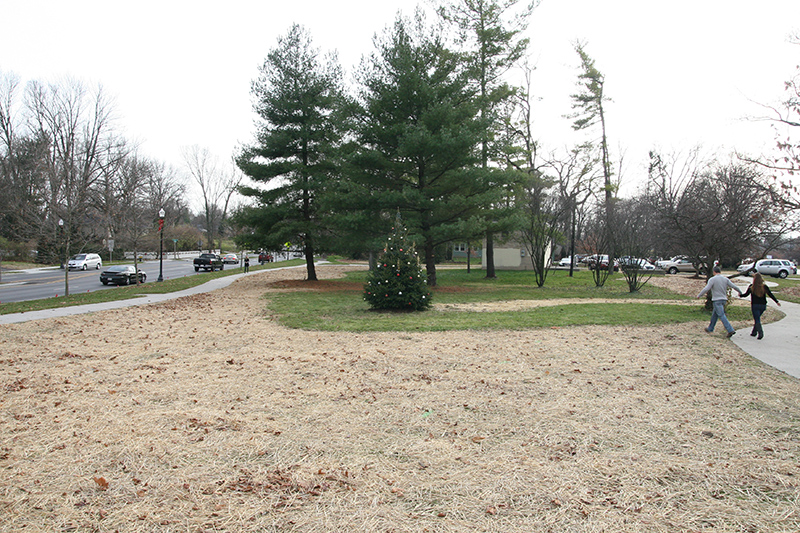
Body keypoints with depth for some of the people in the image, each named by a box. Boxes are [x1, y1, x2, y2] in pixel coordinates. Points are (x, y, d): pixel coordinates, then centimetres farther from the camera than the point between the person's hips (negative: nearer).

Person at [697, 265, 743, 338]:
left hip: (717, 300, -7)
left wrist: (699, 295, -7)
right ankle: (710, 329, 29)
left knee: (721, 316, -9)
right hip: (724, 300, 7)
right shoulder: (725, 279, 5)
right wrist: (740, 292, 24)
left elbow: (706, 289, -17)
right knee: (714, 315, 19)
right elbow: (734, 286, 7)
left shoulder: (712, 279, -10)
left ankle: (730, 330, -18)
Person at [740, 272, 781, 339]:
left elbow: (746, 294, 0)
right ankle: (754, 332, 24)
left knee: (757, 320, -2)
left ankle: (760, 333, -18)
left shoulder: (751, 287, -7)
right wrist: (777, 301, 2)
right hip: (763, 305, 3)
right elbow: (770, 295, -2)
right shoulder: (764, 287, 0)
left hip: (755, 305, -3)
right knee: (757, 318, 19)